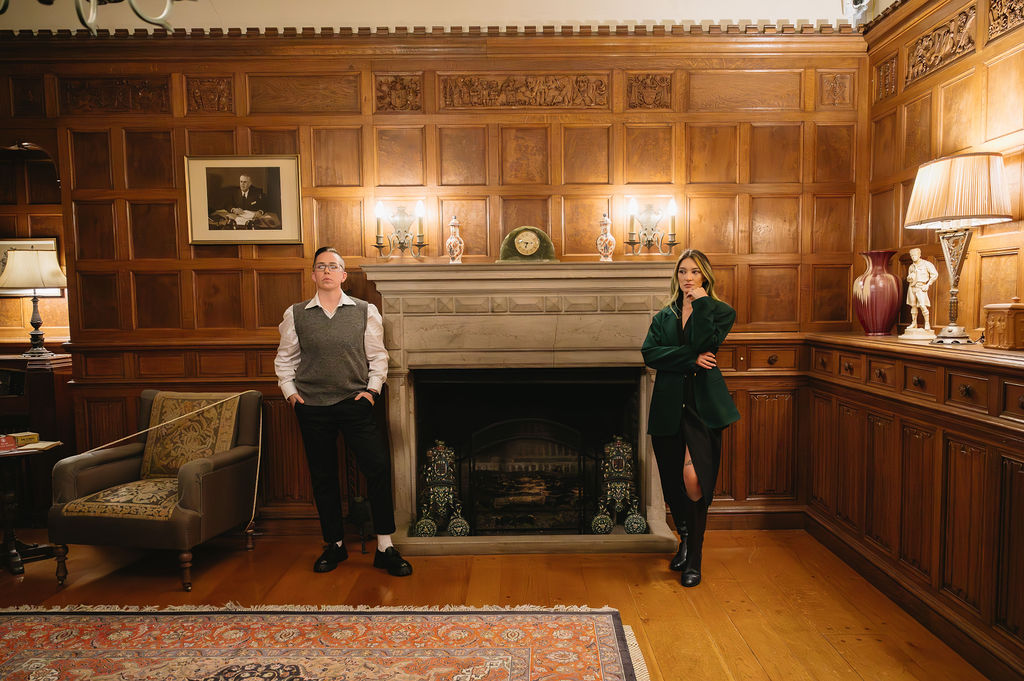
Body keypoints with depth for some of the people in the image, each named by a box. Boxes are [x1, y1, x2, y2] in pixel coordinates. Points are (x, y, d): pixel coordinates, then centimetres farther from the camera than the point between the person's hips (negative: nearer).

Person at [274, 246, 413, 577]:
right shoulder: (295, 314, 5)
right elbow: (285, 358, 14)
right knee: (323, 477, 9)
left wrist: (372, 389, -3)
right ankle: (335, 545, 26)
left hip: (354, 403, -1)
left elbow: (377, 356, 7)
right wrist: (290, 391, 4)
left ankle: (385, 548, 4)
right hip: (311, 406, 1)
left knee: (378, 468, -8)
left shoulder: (365, 311, 3)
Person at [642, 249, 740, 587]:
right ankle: (687, 543, 35)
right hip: (669, 406, 4)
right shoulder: (664, 316, 16)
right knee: (673, 483, 8)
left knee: (693, 478, -19)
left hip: (703, 405, -4)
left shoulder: (721, 311, 6)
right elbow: (649, 353, -2)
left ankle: (693, 559, 1)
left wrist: (701, 302, -7)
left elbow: (704, 343, -14)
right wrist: (691, 359, -12)